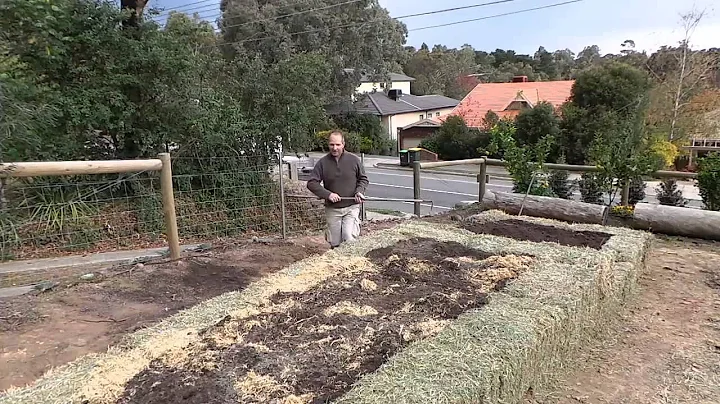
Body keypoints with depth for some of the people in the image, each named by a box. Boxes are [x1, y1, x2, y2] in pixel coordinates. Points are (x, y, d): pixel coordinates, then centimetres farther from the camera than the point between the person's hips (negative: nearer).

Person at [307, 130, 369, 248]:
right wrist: (327, 194, -17)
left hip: (351, 207, -1)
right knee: (335, 244, 7)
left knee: (349, 238, -15)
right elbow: (311, 183, -4)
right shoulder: (322, 162, -2)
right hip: (332, 209, 1)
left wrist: (359, 191, -9)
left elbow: (363, 179, 11)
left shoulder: (354, 160, -1)